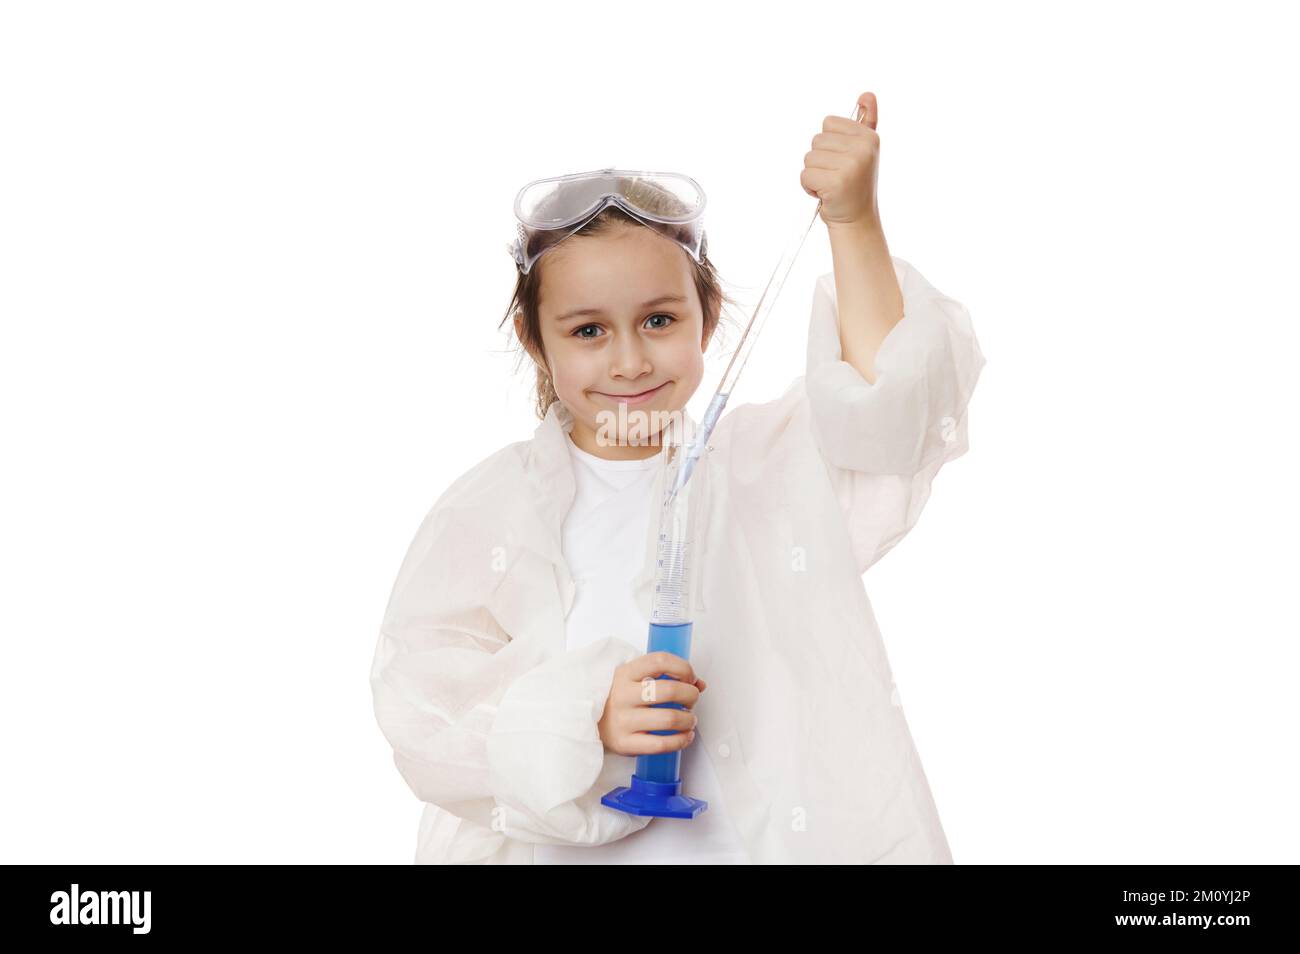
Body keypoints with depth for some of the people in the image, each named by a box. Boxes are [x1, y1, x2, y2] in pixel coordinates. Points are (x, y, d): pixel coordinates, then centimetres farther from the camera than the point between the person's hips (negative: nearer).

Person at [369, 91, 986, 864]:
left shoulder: (771, 463, 7)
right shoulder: (487, 514, 3)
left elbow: (882, 408, -8)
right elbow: (421, 707, -2)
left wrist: (855, 224, -15)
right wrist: (585, 719, -16)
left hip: (763, 837, 0)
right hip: (559, 847, 1)